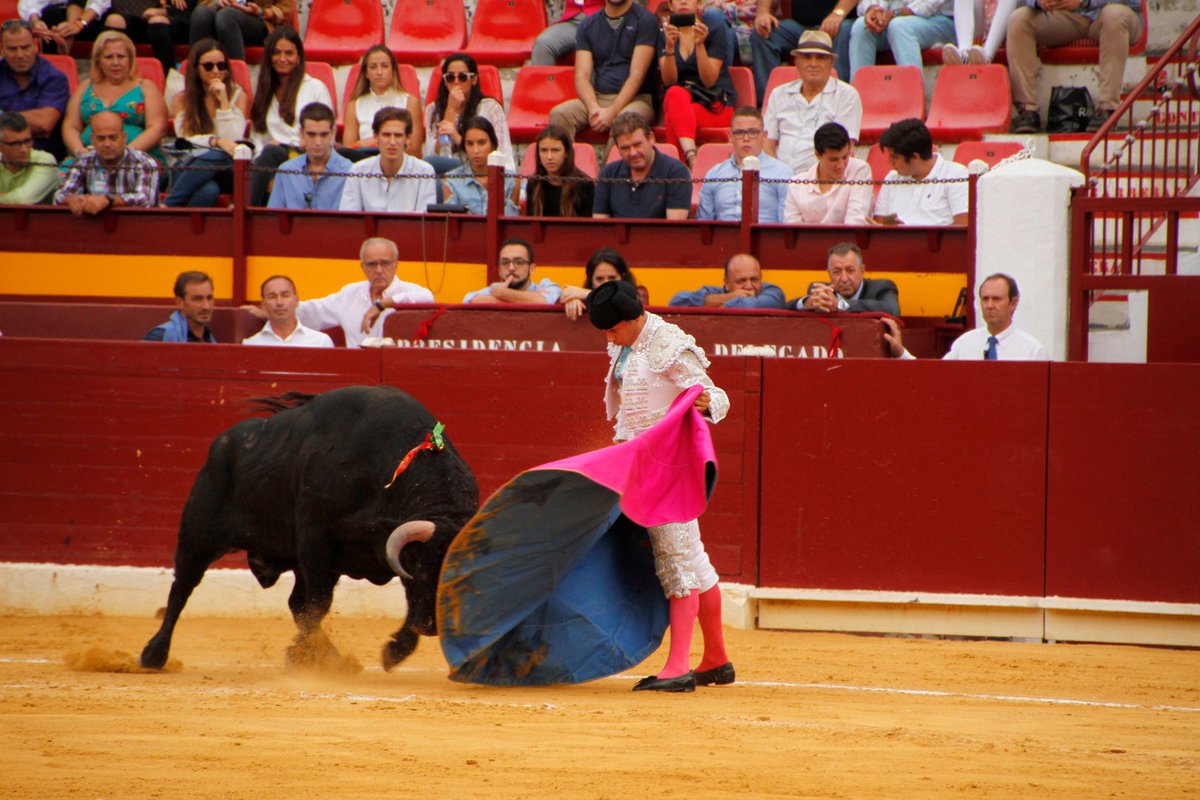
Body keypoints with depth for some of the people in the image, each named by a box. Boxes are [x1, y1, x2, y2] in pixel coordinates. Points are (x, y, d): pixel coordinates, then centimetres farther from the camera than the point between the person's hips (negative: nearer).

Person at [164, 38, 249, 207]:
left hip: (225, 172, 1)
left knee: (217, 156, -38)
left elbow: (232, 140, 1)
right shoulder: (182, 99, 12)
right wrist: (216, 141, -20)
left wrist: (224, 102, -6)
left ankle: (168, 207, -37)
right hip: (192, 166, -1)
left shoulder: (237, 95, 11)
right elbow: (185, 138, -3)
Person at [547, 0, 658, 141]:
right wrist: (594, 108, -17)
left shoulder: (646, 21, 1)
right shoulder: (587, 26, 14)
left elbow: (637, 74, -8)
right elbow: (581, 76, 4)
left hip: (635, 98, -4)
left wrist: (612, 112, -19)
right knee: (559, 114, -26)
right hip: (596, 98, 4)